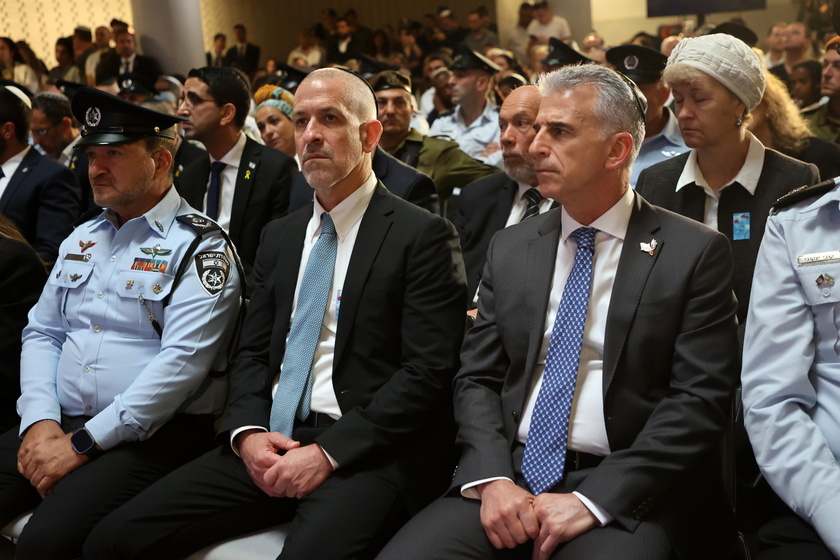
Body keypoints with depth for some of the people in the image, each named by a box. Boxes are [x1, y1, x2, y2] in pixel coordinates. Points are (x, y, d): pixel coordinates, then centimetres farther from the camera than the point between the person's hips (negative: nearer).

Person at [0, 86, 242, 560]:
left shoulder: (199, 247, -7)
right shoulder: (83, 238, 16)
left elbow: (181, 362, -16)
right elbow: (42, 334, 16)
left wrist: (82, 443, -17)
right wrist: (40, 420, -3)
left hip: (154, 434, -6)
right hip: (59, 424, 7)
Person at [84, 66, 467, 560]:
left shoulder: (423, 235, -3)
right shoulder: (281, 236, 18)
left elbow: (428, 371, -10)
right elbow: (253, 351, 17)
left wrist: (329, 453, -16)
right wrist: (248, 431, -3)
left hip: (367, 451, -5)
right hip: (271, 442, 6)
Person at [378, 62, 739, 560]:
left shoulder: (696, 252, 0)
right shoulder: (510, 248, 12)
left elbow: (700, 399, -6)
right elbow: (477, 378, 10)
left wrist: (594, 500, -15)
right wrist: (491, 478, -8)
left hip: (623, 491, -3)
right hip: (508, 476, 3)